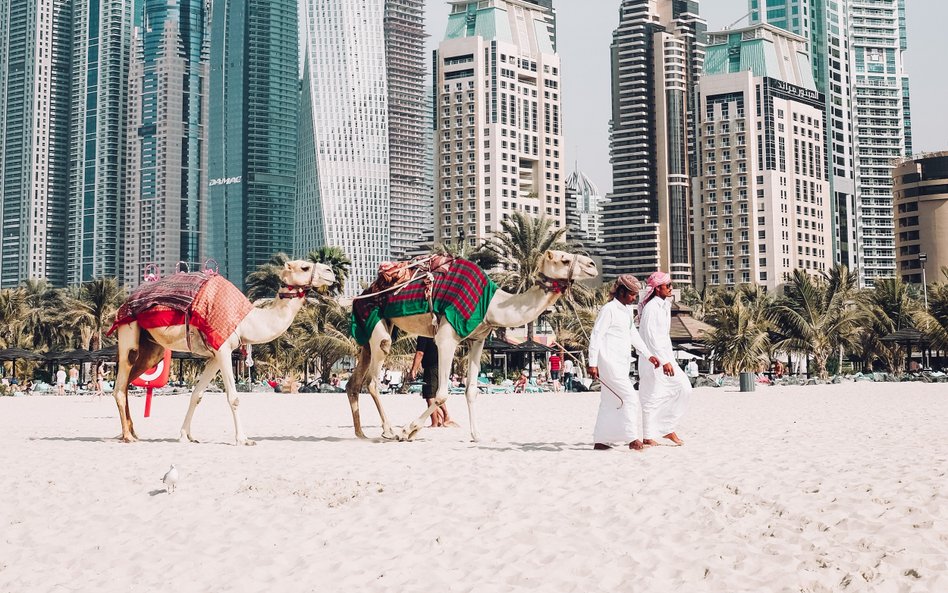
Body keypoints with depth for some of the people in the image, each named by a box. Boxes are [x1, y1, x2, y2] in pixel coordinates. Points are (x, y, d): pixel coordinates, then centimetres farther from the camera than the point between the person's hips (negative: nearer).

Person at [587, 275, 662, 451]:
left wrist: (648, 355, 18)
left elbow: (633, 334, 23)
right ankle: (633, 439, -11)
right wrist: (592, 363, -17)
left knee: (610, 402, 10)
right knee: (630, 397, -12)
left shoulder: (627, 310, 16)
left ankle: (600, 441, 14)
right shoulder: (609, 309, -11)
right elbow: (596, 336, -13)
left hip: (621, 364, 9)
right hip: (610, 362, -9)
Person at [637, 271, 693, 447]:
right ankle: (649, 436, 3)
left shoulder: (665, 305, 14)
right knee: (653, 395, -5)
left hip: (665, 356, 9)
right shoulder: (651, 307, -15)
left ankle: (667, 429, 12)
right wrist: (664, 361, -23)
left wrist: (669, 359, 19)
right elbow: (651, 337, -21)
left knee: (684, 388, 3)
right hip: (653, 357, -9)